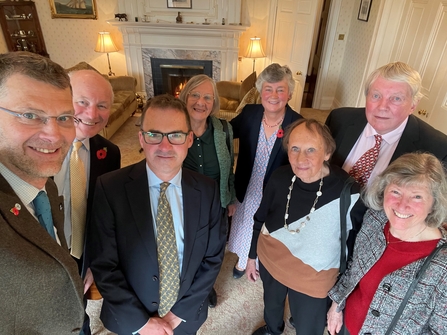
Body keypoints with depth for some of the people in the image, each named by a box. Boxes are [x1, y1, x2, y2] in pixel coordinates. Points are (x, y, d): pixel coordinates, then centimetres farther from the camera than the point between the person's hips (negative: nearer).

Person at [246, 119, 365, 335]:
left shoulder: (348, 194, -30)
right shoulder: (280, 177, -18)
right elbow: (260, 219, -3)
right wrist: (252, 256, 9)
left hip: (312, 278, -3)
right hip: (269, 261, 4)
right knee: (271, 303, 32)